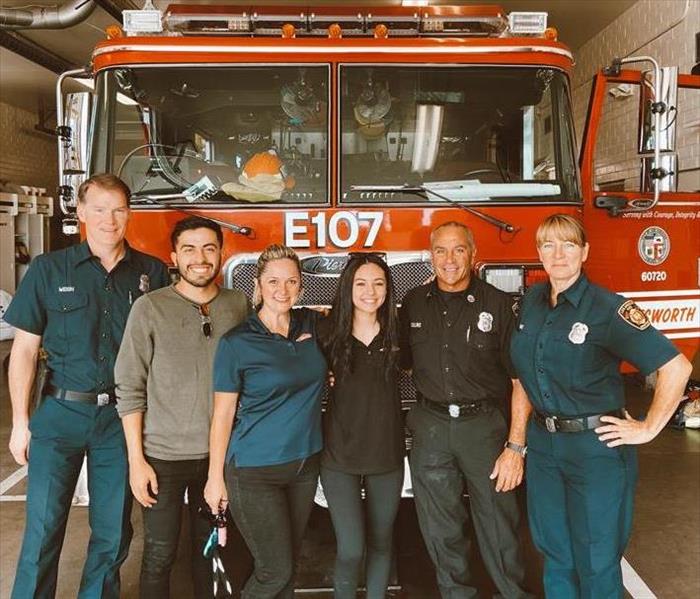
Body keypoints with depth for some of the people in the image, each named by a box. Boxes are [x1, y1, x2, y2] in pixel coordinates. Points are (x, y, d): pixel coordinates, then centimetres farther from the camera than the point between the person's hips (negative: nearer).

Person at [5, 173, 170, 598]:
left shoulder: (153, 273, 2)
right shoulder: (49, 269, 0)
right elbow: (25, 347, 1)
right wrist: (21, 421, -2)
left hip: (122, 418, 1)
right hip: (61, 412, -1)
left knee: (113, 530, 11)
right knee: (43, 528, 3)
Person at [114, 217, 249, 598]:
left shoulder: (239, 305, 1)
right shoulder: (150, 308, -8)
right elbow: (130, 389, -7)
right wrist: (136, 460, -10)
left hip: (219, 453, 3)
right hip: (163, 456, -2)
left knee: (209, 548, 17)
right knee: (159, 556, 8)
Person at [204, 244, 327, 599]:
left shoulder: (312, 325, 2)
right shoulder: (237, 343, -10)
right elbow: (223, 414, -7)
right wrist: (215, 477, -6)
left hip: (305, 463, 5)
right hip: (255, 471, -5)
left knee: (288, 562, 16)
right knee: (275, 570, 0)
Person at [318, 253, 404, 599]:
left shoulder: (396, 332, -1)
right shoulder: (329, 332, -5)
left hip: (387, 454, 2)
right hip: (340, 455, -2)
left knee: (381, 543, 15)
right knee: (351, 551, -3)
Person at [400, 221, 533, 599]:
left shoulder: (498, 305, -7)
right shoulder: (413, 304, 3)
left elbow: (520, 380, -8)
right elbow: (401, 362, 14)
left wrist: (516, 447, -12)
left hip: (484, 424, -3)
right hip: (430, 428, 3)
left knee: (498, 524, 8)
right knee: (441, 529, 14)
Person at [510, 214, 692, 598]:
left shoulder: (607, 309, -16)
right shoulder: (531, 302, 3)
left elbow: (676, 367, -19)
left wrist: (648, 429, -15)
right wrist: (517, 442, 14)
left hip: (595, 447, -5)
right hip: (543, 445, 6)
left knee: (595, 562, 9)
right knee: (555, 555, 19)